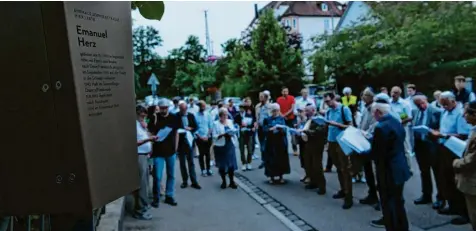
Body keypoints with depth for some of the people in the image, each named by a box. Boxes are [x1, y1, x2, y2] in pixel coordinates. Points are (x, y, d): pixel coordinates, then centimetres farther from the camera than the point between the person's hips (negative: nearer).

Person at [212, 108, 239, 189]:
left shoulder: (230, 122, 11)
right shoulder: (216, 123, -2)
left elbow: (234, 131, 16)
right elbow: (214, 136, -8)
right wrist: (222, 135, -21)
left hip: (230, 145, 3)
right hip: (220, 146, -3)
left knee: (231, 163, 0)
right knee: (222, 165, 3)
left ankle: (232, 181, 10)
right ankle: (224, 181, 17)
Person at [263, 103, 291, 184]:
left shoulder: (281, 119, 5)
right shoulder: (267, 120, 2)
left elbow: (284, 130, -1)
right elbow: (264, 130, -7)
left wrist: (281, 128, -22)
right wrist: (272, 129, -22)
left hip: (281, 142, 1)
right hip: (271, 142, -1)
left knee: (281, 159, 4)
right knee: (271, 159, 0)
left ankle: (281, 176, 16)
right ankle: (272, 177, 10)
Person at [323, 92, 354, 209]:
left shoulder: (344, 109, -9)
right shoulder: (328, 111, 9)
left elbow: (350, 126, -11)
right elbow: (327, 126, 10)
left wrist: (336, 124, -19)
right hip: (332, 142, 6)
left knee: (345, 169, -4)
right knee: (339, 168, 15)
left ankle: (348, 197, -1)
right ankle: (343, 190, 28)